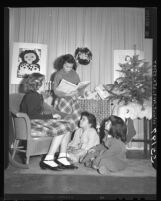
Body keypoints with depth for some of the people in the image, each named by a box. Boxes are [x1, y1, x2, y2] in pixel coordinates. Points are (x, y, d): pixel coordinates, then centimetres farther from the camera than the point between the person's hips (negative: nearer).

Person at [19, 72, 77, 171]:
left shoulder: (38, 95, 18)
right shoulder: (31, 96, -13)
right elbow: (32, 115, -22)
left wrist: (52, 115, 3)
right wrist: (51, 116, -19)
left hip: (39, 120, 9)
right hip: (32, 123, -9)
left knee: (67, 126, -6)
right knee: (61, 129, -23)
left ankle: (62, 157, -7)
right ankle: (48, 159, -17)